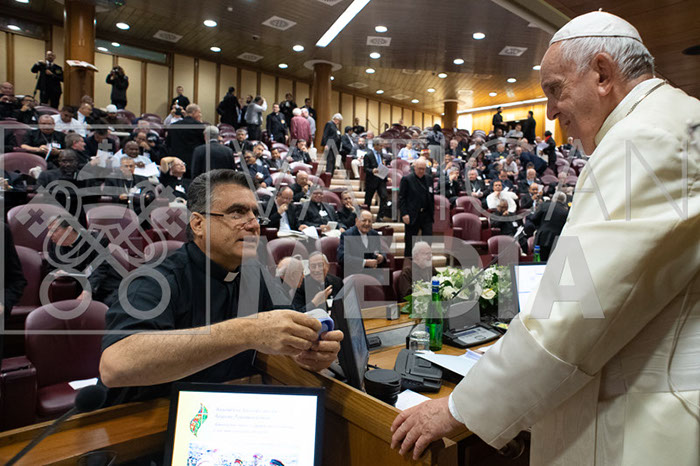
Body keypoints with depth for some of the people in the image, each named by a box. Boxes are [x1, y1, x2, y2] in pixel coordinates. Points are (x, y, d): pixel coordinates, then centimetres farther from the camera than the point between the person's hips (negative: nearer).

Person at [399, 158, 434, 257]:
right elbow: (401, 198, -6)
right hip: (412, 216, -4)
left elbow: (432, 197, 17)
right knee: (410, 242, 6)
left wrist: (432, 211, 10)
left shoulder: (429, 179, 11)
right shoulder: (407, 179, -4)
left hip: (427, 215, 4)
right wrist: (404, 214, -13)